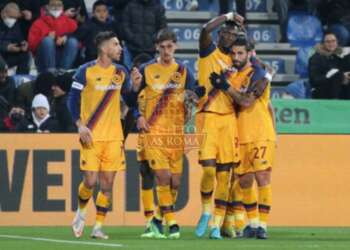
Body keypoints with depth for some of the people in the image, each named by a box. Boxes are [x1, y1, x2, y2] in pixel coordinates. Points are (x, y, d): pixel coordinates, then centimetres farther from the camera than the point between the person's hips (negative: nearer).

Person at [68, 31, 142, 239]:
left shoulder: (121, 72, 8)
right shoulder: (86, 71, -4)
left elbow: (129, 99, 17)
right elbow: (72, 99, -2)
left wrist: (135, 85, -3)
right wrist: (80, 125, -13)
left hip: (114, 136, 4)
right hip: (92, 136, -4)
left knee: (107, 183, -1)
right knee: (90, 181, -9)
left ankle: (98, 227, 7)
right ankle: (81, 213, 20)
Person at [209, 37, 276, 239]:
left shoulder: (258, 76, -8)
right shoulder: (232, 77, 12)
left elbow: (246, 101, -19)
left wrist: (226, 86, -15)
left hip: (262, 136, -7)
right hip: (241, 137, 7)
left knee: (262, 177, -11)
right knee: (245, 181, 9)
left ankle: (263, 225, -10)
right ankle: (252, 223, 21)